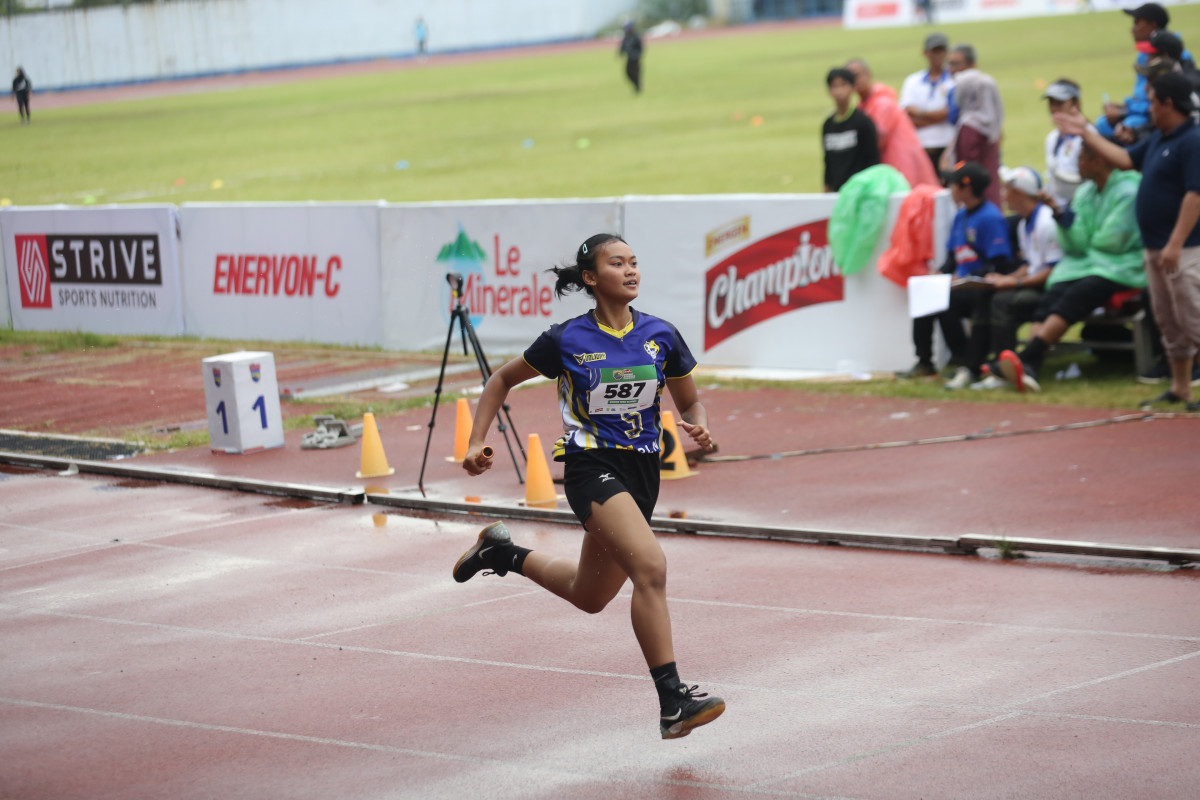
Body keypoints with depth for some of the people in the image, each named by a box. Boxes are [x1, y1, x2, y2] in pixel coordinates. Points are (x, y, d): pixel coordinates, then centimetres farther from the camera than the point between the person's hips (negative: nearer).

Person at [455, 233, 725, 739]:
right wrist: (476, 443, -1)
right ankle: (672, 702, -27)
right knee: (650, 566, -27)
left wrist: (700, 430, -10)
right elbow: (503, 380, 8)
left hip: (641, 471, 6)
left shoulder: (661, 336, 1)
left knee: (589, 597, 18)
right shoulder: (567, 340, -7)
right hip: (591, 467, -6)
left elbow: (690, 402, 13)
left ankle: (504, 555, 45)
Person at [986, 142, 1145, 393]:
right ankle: (1030, 367, -41)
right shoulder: (1086, 191, 15)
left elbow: (1113, 240, -14)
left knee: (1075, 296, -31)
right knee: (1051, 295, -21)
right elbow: (1076, 243, 9)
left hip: (1118, 267, -7)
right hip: (1083, 264, 7)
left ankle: (1025, 358, -44)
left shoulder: (1127, 191, -9)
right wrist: (1060, 215, -7)